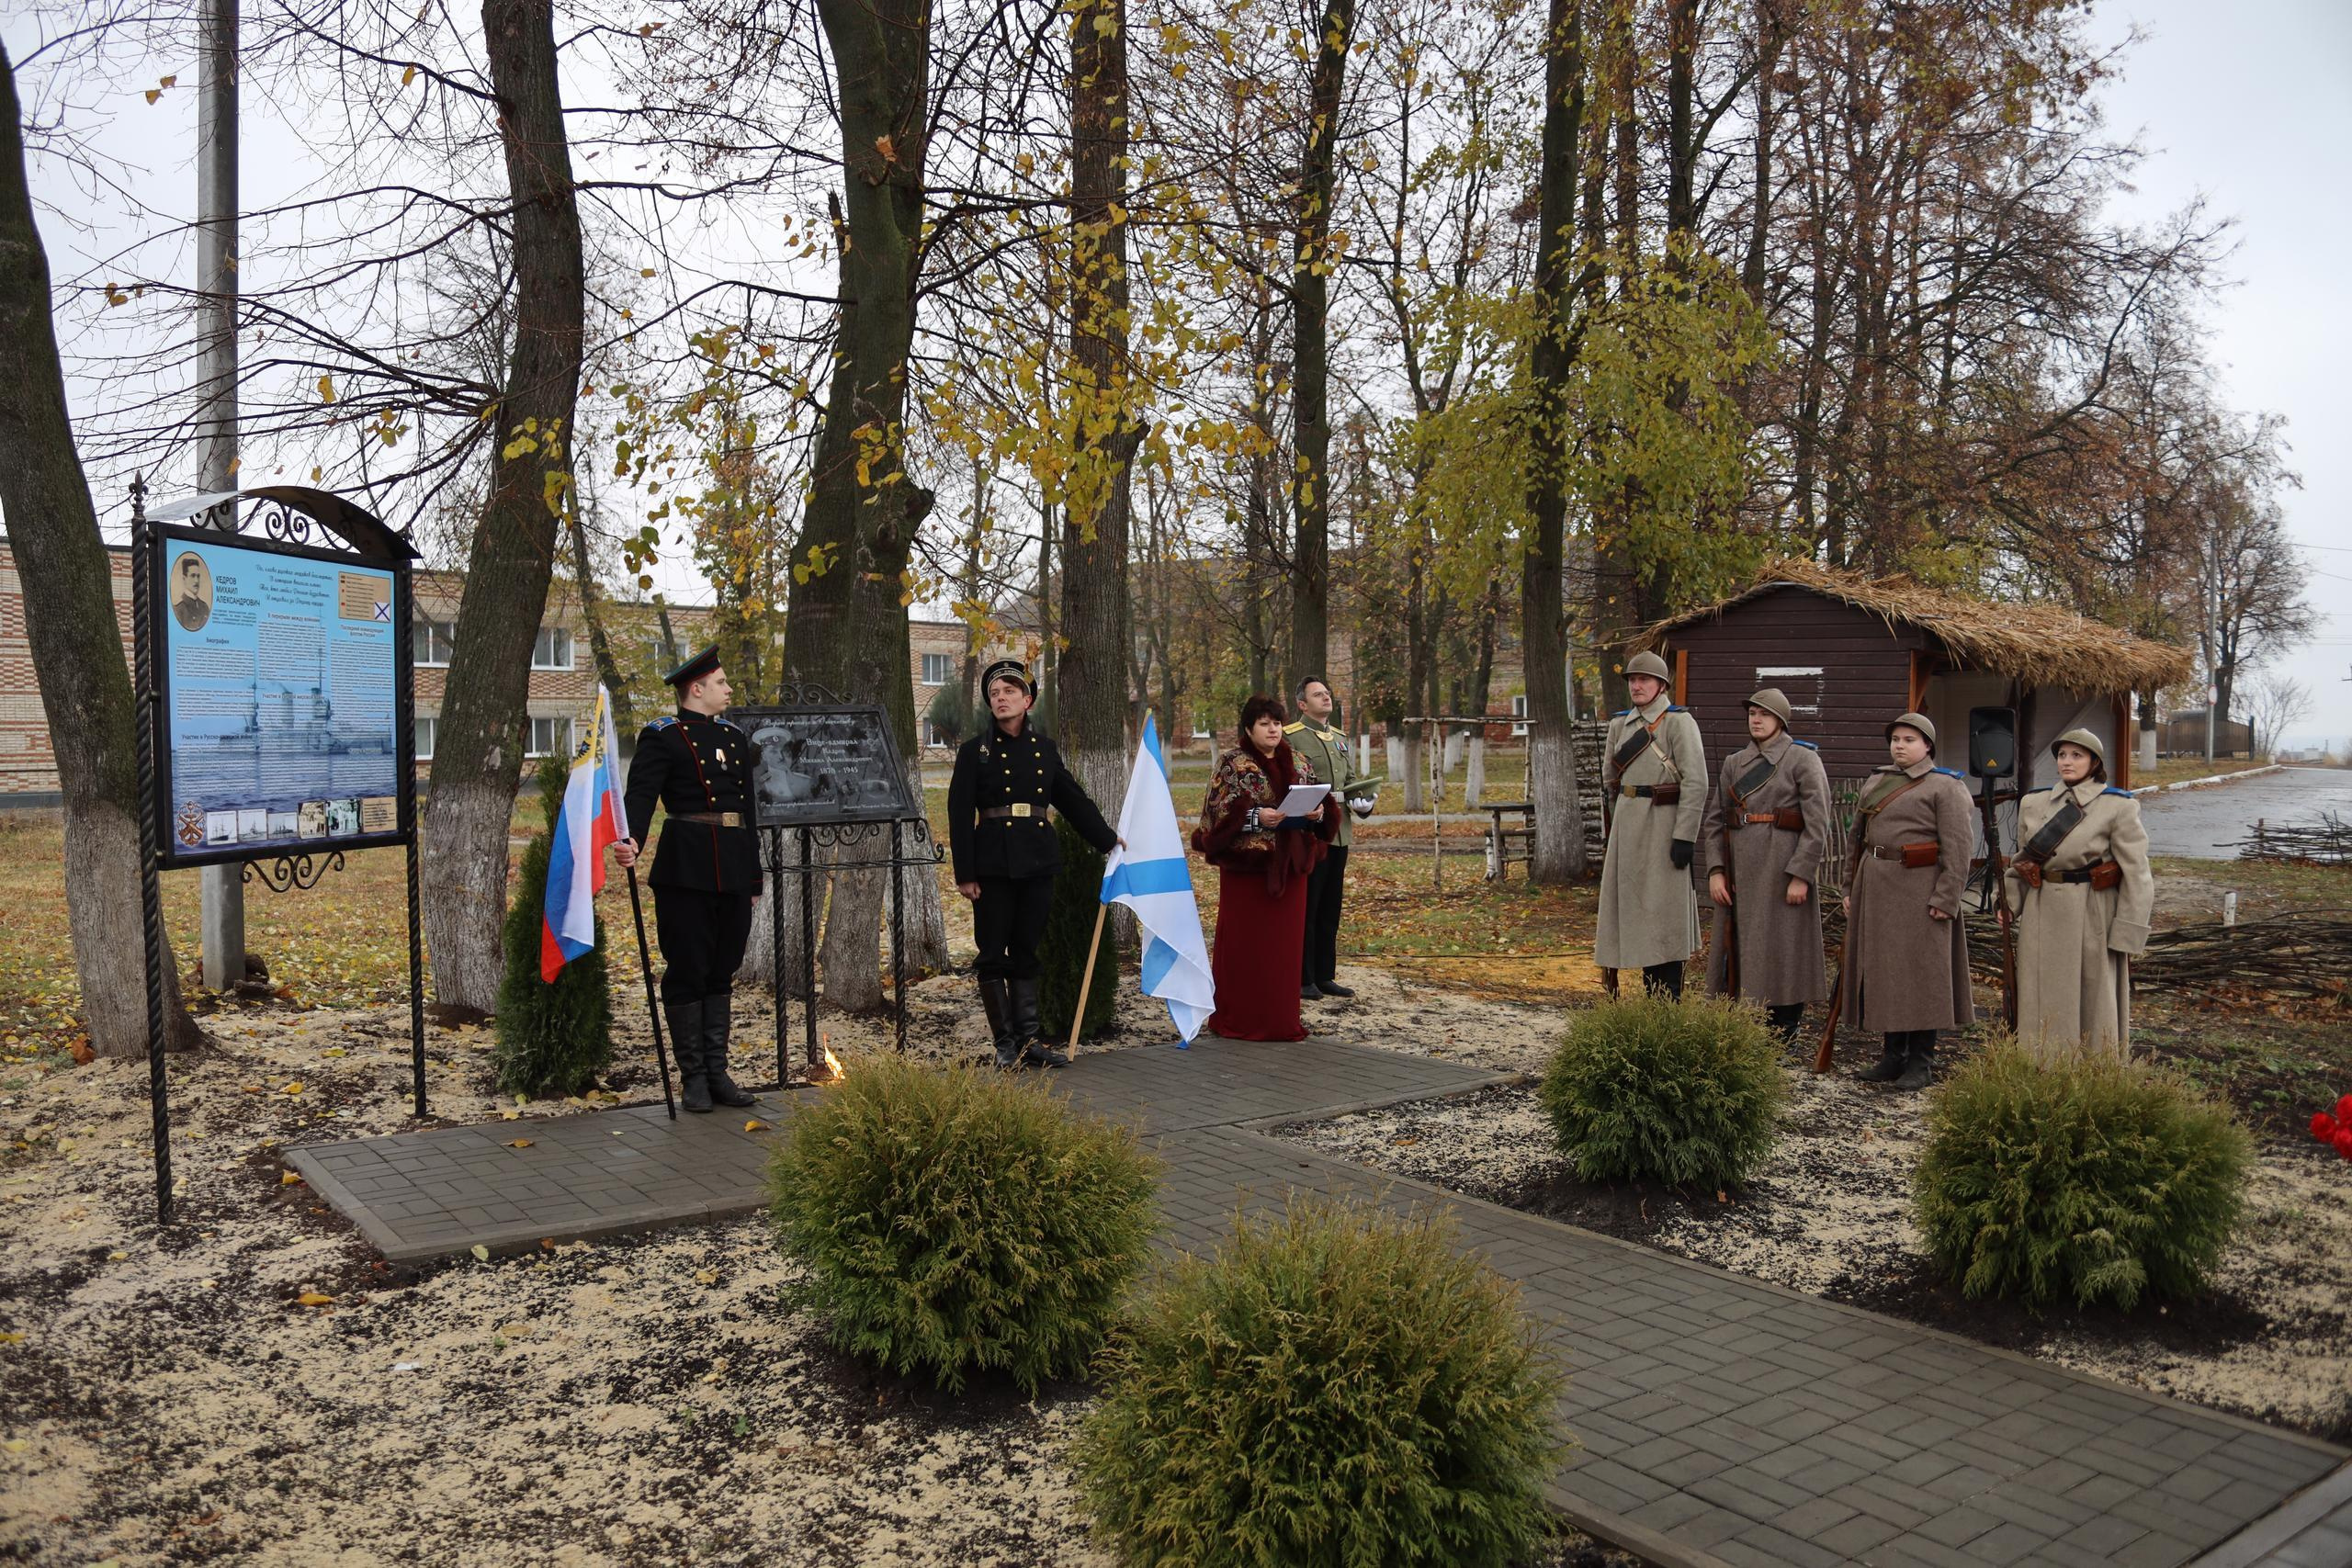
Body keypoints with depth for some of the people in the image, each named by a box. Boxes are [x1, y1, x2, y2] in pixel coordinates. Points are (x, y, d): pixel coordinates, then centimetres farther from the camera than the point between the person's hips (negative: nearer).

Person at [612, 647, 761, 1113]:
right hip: (686, 869, -6)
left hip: (733, 871, 6)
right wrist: (631, 840, -34)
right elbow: (640, 794, -14)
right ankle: (693, 1077, 9)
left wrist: (754, 878, 17)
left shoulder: (736, 738, 17)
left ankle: (717, 1072, 17)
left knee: (722, 971, 10)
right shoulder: (662, 737, -3)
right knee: (687, 971, 0)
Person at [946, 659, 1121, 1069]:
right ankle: (1005, 1043, 9)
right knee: (994, 955, 1)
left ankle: (1029, 1040, 13)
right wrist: (964, 874, -9)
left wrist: (1108, 839, 17)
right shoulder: (974, 751, 0)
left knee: (1026, 953, 8)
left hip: (1038, 865, 3)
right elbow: (960, 815, -3)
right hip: (993, 866, -3)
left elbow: (1073, 798, 18)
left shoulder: (1045, 747, 11)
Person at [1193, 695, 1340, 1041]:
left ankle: (1280, 1018, 16)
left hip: (1287, 866, 5)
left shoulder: (1297, 763, 12)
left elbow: (1320, 798, 12)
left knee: (1285, 940, 7)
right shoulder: (1232, 764, -3)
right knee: (1244, 941, -1)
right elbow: (1219, 810, -11)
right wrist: (1256, 816, -24)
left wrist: (1319, 810, -10)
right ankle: (1238, 1019, 7)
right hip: (1246, 863, -5)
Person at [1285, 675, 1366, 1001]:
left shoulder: (1340, 738, 19)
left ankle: (1325, 976, 20)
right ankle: (1302, 980, 4)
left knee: (1330, 909, 12)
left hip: (1339, 833, 7)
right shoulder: (1290, 736, -6)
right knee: (1305, 908, -3)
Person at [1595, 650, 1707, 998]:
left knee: (1666, 911, -3)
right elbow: (1609, 777, 24)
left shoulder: (1679, 722, -9)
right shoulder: (1620, 724, 11)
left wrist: (1685, 836, -19)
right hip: (1627, 825, 7)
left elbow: (1696, 782, -15)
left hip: (1664, 825, -7)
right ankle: (1651, 996, 18)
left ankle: (1671, 1003, 3)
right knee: (1635, 908, 9)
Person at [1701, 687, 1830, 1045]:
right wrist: (1715, 871, 0)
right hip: (1740, 869, 6)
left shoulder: (1804, 760, -3)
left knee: (1782, 952, 0)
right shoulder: (1734, 763, 13)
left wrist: (1801, 876, -15)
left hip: (1783, 868, -5)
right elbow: (1714, 821, 10)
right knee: (1737, 952, 8)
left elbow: (1818, 824, -9)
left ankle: (1784, 1040, 10)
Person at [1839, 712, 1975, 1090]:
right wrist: (1851, 888, 16)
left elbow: (1958, 847, -11)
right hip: (1876, 889, 7)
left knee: (1920, 974, -1)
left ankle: (1922, 1063, 8)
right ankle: (1894, 1056, 19)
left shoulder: (1946, 787, -5)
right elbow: (1857, 839, 20)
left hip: (1919, 890, -7)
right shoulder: (1875, 782, 15)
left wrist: (1945, 899, -17)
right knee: (1882, 972, 9)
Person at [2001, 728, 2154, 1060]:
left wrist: (2128, 935, -11)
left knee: (2095, 1002, 6)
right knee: (2043, 1003, 8)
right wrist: (2010, 902, -1)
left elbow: (2136, 874, -7)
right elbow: (2021, 861, 15)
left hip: (2093, 918, -3)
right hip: (2043, 917, 4)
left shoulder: (2118, 807, -5)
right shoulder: (2033, 803, 7)